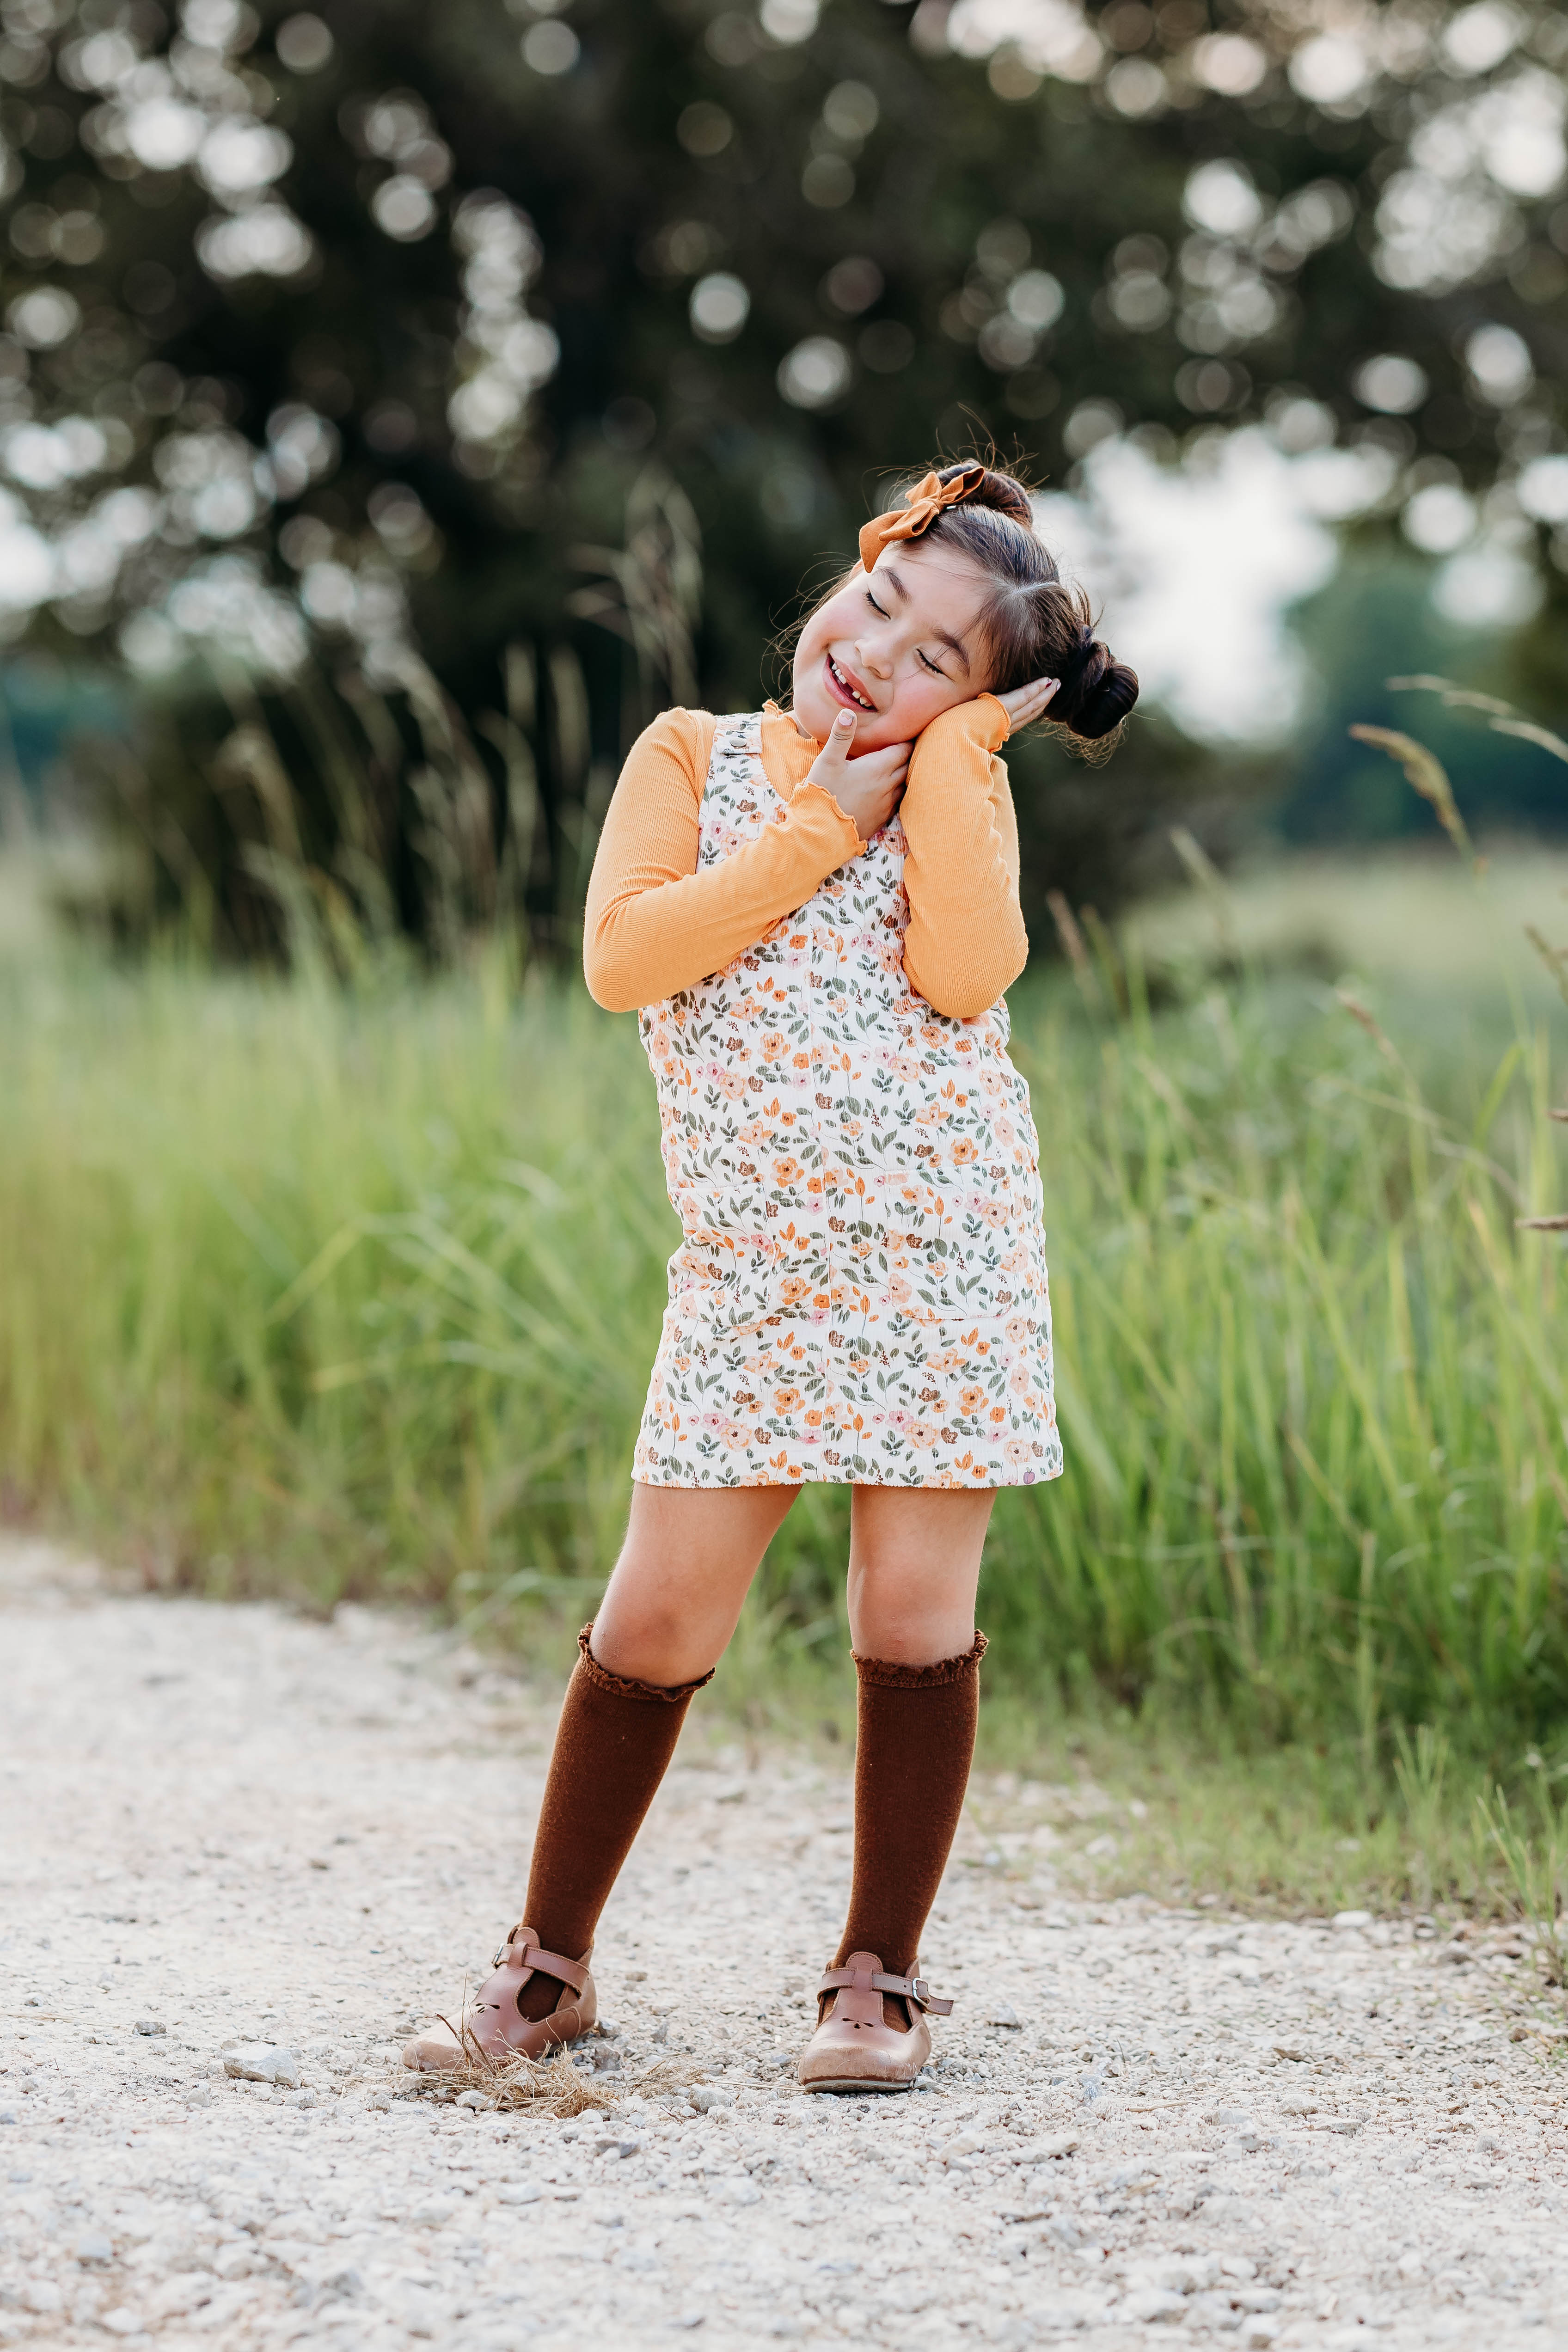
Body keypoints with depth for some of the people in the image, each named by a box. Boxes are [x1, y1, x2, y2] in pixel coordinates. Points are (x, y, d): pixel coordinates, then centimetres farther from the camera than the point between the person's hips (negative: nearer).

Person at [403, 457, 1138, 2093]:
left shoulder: (961, 794, 9)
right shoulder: (693, 758, 8)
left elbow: (967, 972, -12)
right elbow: (622, 959, -9)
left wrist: (952, 748, -6)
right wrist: (818, 828, -7)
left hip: (943, 1246, 1)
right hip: (753, 1264, 0)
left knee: (916, 1604, 1)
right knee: (662, 1610, -2)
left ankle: (880, 1975, 14)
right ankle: (548, 1965, 12)